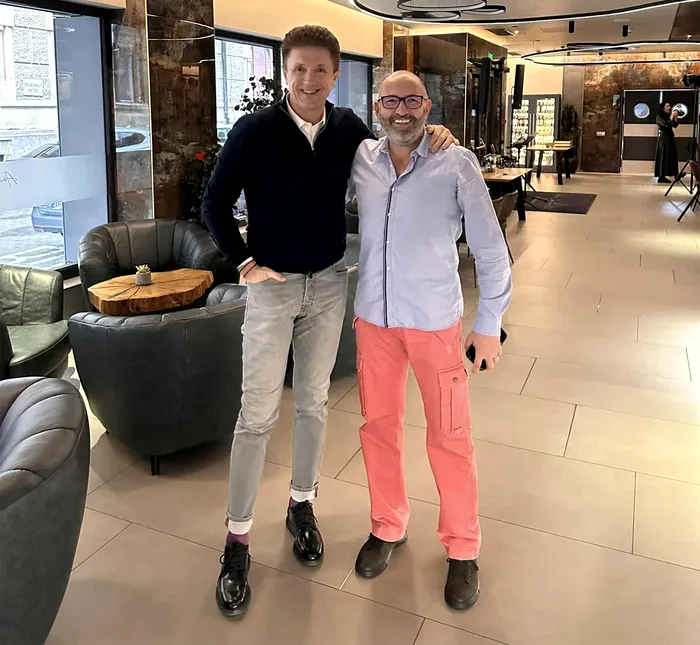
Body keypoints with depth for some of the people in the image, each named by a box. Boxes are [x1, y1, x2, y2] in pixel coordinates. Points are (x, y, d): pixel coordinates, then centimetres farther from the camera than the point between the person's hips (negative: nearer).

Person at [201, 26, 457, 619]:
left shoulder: (350, 129, 0)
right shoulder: (254, 130, -10)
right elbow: (215, 204, -3)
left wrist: (430, 139, -2)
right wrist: (244, 262, -8)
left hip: (329, 284, 3)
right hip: (272, 286, -3)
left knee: (313, 401, 13)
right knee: (258, 414, 0)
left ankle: (302, 506, 33)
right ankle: (238, 540, 14)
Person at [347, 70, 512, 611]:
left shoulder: (457, 164, -9)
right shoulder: (360, 161, 0)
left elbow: (491, 250, -5)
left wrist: (489, 324, -3)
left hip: (436, 322, -3)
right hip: (374, 318, 3)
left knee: (449, 438, 7)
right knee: (379, 426, 14)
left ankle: (463, 548, 27)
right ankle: (388, 526, 36)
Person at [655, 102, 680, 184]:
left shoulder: (669, 116, 13)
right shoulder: (659, 116, -5)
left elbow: (675, 125, 9)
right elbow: (665, 124, -20)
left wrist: (675, 117, -3)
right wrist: (672, 116, -15)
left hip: (670, 137, 7)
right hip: (663, 138, -7)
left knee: (671, 156, 4)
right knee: (663, 156, -8)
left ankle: (664, 176, 4)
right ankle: (661, 176, -8)